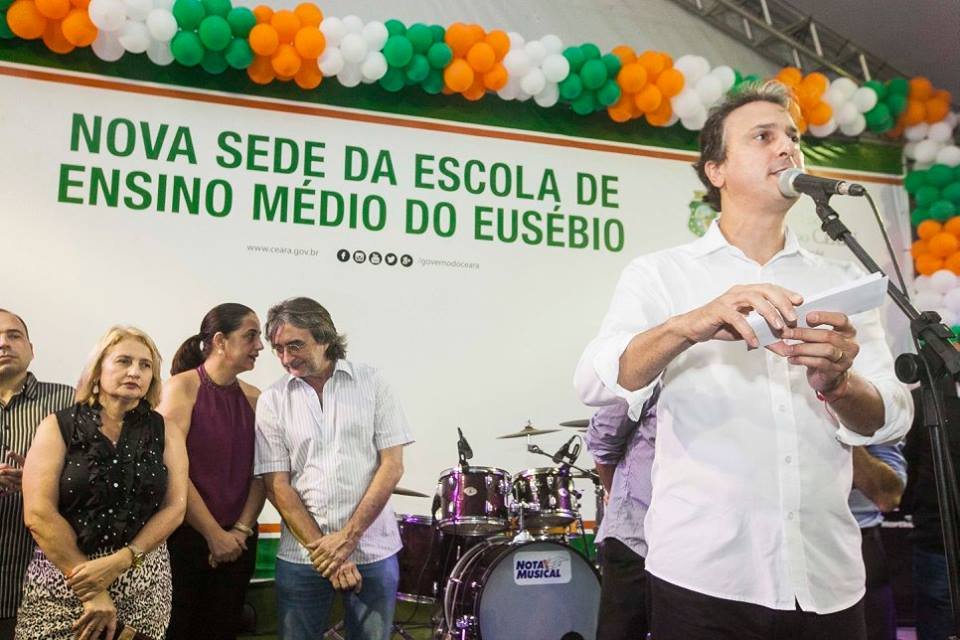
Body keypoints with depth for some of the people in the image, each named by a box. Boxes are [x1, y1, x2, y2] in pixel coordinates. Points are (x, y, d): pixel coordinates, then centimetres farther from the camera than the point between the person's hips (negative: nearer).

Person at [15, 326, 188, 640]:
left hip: (144, 586, 2)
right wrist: (91, 592, -14)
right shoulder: (57, 427, -3)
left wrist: (119, 562, -16)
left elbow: (174, 507, -2)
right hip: (62, 583, -2)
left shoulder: (164, 433, 3)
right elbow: (39, 514, -10)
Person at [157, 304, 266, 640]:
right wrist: (214, 534, -11)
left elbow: (260, 473, 4)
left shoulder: (254, 398, 4)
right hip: (184, 536, -4)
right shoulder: (182, 387, -9)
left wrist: (241, 530, -7)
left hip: (237, 543, 4)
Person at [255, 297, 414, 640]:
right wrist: (323, 550, -10)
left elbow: (392, 465, -5)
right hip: (302, 557, 1)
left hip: (373, 550, 0)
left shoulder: (371, 382, -3)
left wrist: (347, 538, -11)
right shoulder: (272, 401, -1)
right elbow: (276, 485, -3)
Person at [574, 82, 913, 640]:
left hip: (830, 578, 3)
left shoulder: (845, 280, 8)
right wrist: (689, 326, -32)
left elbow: (891, 420, 1)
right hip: (703, 574, -3)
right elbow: (596, 381, -14)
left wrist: (837, 382, -22)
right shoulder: (659, 274, 0)